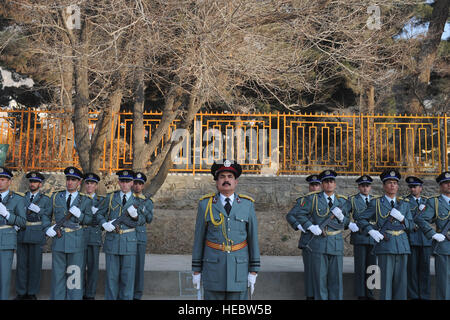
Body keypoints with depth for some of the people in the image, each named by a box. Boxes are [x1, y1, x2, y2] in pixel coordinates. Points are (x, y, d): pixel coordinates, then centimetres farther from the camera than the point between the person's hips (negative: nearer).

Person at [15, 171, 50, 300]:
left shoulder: (45, 199, 7)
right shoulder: (22, 198, 14)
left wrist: (38, 210, -13)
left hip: (37, 235, -2)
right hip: (22, 235, 2)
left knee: (35, 264, 0)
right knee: (21, 263, 4)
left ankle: (32, 293, 8)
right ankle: (21, 293, 11)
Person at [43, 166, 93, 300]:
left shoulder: (85, 200, 5)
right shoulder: (56, 197, 10)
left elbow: (89, 220, 4)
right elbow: (46, 215, 17)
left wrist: (79, 215, -15)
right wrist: (47, 228, 0)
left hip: (76, 241, -2)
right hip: (58, 239, 2)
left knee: (75, 273, 2)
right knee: (58, 273, 7)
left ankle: (74, 297, 10)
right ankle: (57, 297, 16)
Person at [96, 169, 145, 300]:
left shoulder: (136, 200, 6)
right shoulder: (110, 197, 7)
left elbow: (142, 221, 5)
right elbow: (99, 213, 12)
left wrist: (135, 215, -16)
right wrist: (104, 224, -7)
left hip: (129, 241, 0)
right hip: (112, 240, 0)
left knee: (128, 275, 3)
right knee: (111, 275, 5)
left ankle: (125, 298, 12)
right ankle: (110, 298, 14)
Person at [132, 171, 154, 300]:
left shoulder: (147, 201, 13)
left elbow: (149, 219, 3)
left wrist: (143, 210, -14)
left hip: (140, 237, 1)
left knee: (138, 266, -1)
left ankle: (137, 295, 7)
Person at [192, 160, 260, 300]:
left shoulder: (247, 205, 1)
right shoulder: (205, 204, -1)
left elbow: (253, 238, 2)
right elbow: (199, 238, 2)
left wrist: (253, 271, 0)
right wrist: (196, 270, 2)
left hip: (239, 268, 1)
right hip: (214, 267, -1)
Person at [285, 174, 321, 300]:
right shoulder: (302, 201, 6)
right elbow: (289, 216, 1)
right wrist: (298, 225, -13)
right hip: (308, 240, -2)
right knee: (309, 268, -1)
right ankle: (310, 295, 6)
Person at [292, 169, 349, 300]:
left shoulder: (342, 201, 11)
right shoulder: (312, 199, 2)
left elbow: (347, 222, 14)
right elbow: (300, 214, 3)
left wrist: (340, 217, -8)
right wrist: (310, 226, -11)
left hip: (337, 244, 2)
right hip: (319, 243, -2)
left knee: (336, 277, 6)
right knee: (320, 276, 2)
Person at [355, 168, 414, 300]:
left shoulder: (405, 204, 14)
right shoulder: (376, 203, 4)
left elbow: (411, 226, 13)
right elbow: (360, 218, 7)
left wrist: (401, 218, -7)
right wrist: (371, 231, -7)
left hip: (402, 245, 4)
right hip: (385, 245, -3)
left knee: (401, 279, 5)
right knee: (386, 278, -4)